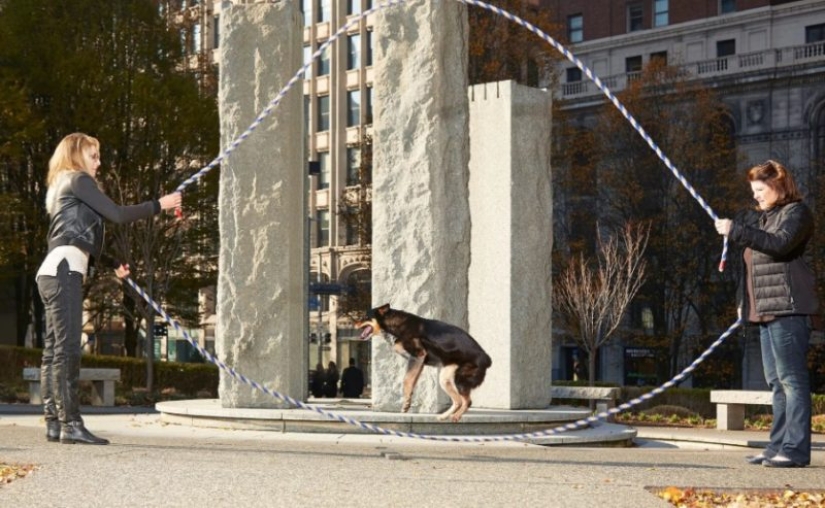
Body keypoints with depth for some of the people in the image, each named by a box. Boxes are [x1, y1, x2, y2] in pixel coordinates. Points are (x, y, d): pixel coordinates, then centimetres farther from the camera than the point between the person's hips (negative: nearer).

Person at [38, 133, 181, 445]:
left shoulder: (63, 188, 27)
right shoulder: (78, 180, -2)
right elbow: (117, 215, -7)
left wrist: (112, 264, 35)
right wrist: (159, 205, 1)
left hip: (54, 273, 10)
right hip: (64, 271, -10)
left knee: (54, 350, 5)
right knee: (67, 349, -14)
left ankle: (54, 423, 3)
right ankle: (71, 424, -18)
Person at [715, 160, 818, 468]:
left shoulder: (796, 213, -4)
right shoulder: (766, 216, 23)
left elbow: (779, 244, -22)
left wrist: (736, 231, -21)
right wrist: (744, 302, 17)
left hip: (788, 308, -10)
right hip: (766, 310, 10)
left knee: (791, 378, -11)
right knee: (776, 382, 9)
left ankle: (796, 449, -12)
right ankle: (778, 446, 12)